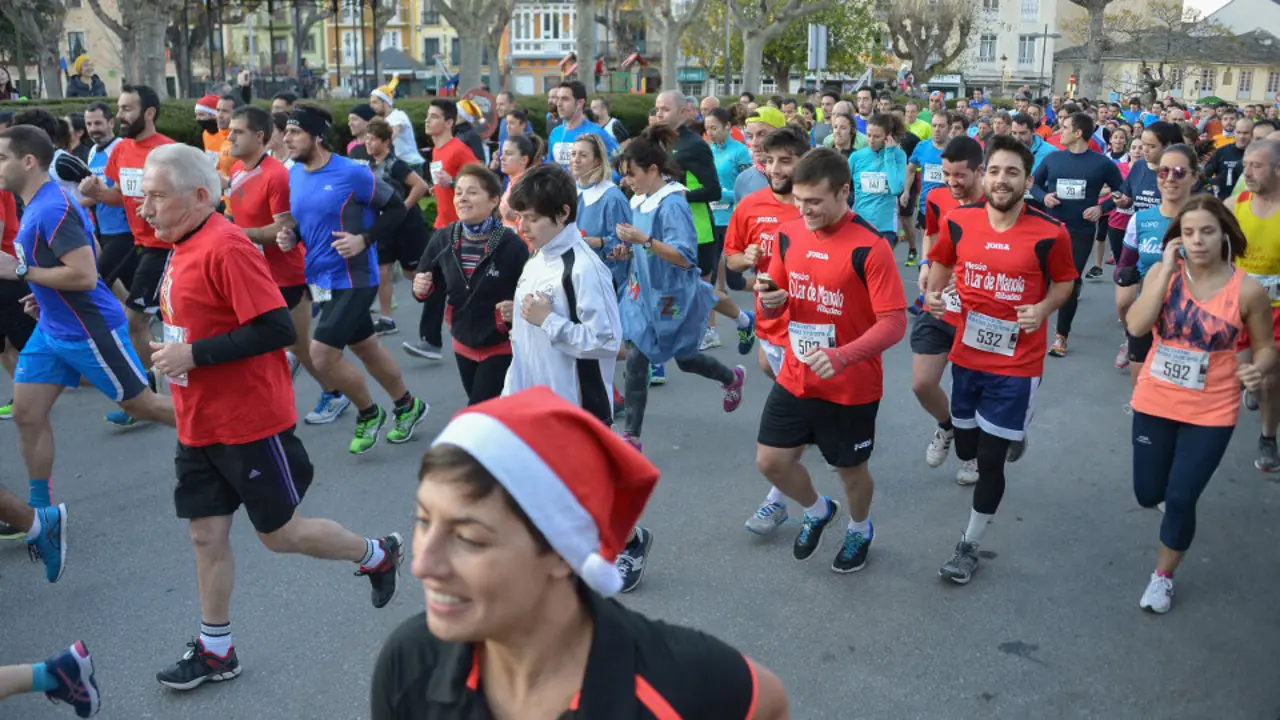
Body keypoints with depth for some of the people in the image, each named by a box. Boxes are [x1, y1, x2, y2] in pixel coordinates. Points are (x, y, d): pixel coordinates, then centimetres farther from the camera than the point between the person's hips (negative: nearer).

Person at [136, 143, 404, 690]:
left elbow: (276, 328, -25)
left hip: (250, 424, -9)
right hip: (199, 425, 9)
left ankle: (377, 555, 28)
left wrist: (194, 354, -24)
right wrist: (174, 350, 8)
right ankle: (214, 650, 25)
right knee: (206, 535, 12)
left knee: (280, 532, 5)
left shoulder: (226, 247, -20)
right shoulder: (184, 247, 9)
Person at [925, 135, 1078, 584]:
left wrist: (1043, 309, -17)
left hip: (1017, 363, -4)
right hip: (966, 356, 4)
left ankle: (970, 546, 19)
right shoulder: (958, 222, -7)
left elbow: (1064, 282, 2)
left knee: (990, 460, -1)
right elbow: (941, 263, 12)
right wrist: (934, 294, -7)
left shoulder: (1049, 234, -14)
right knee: (966, 449, 18)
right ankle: (1012, 432, 55)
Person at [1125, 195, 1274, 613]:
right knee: (1148, 495, 12)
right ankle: (1173, 479, 51)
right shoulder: (1162, 273, -8)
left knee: (1180, 499, 0)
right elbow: (1136, 326, -22)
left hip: (1210, 413, -2)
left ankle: (1163, 576, 25)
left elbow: (1265, 347, 1)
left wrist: (1259, 368, -22)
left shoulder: (1248, 290, -11)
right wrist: (1167, 269, -23)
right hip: (1154, 403, 2)